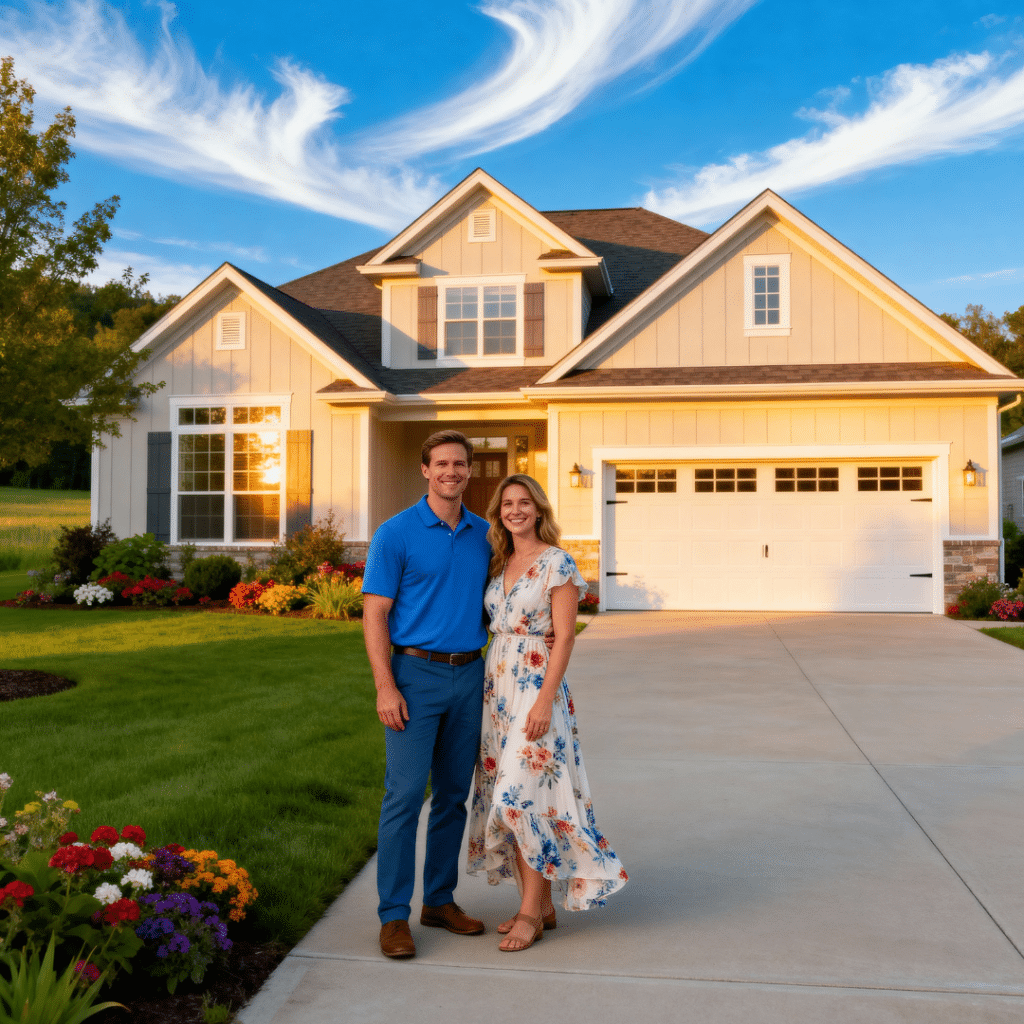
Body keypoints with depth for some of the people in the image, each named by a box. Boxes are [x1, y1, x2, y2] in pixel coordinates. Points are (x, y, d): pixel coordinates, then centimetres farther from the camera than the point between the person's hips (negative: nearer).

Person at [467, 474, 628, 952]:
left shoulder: (557, 563, -8)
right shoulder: (500, 564, 12)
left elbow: (564, 636, -13)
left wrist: (545, 699, -19)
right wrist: (489, 691, 10)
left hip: (537, 686, -7)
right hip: (496, 685, 7)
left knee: (525, 795, -8)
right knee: (507, 796, 8)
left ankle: (531, 911, 5)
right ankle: (541, 905, 19)